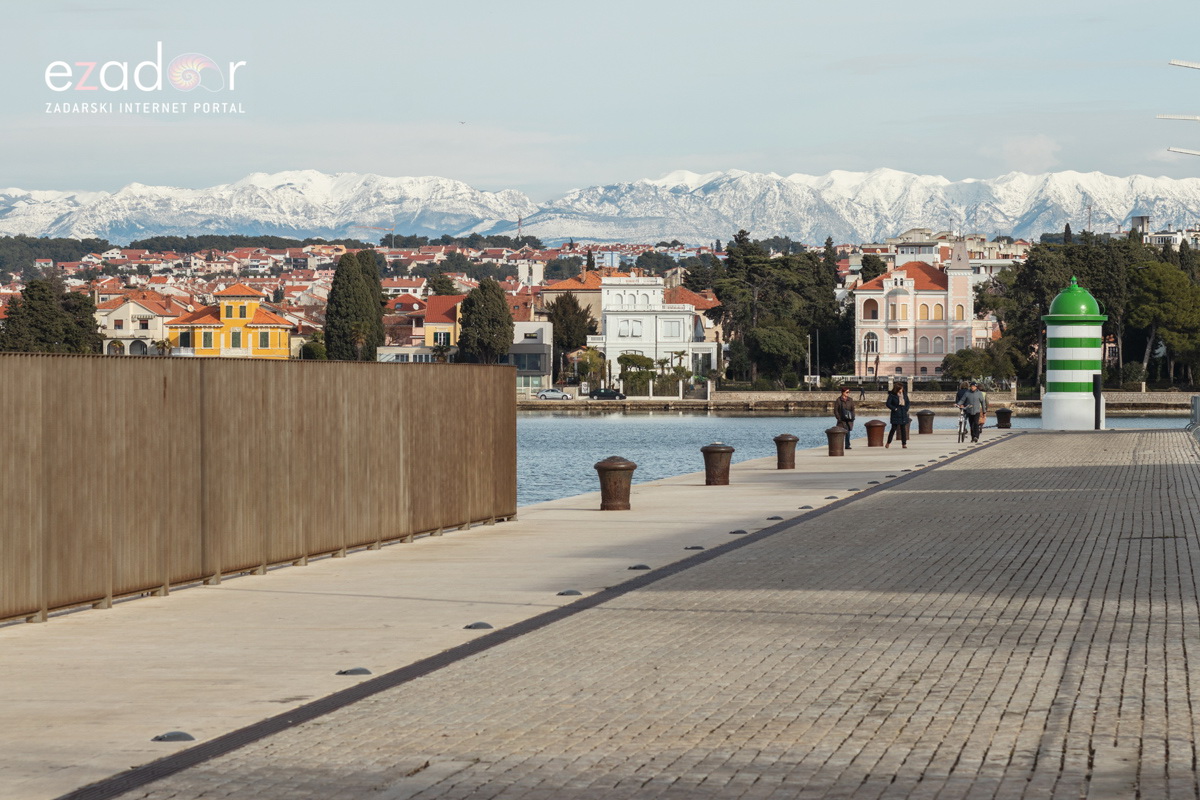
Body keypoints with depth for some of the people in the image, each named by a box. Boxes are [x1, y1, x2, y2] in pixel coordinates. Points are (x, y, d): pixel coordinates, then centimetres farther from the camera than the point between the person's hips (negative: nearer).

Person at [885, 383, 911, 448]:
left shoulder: (904, 394, 8)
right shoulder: (892, 395, -7)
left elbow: (908, 402, 17)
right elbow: (888, 404, -7)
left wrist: (906, 409, 3)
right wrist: (895, 409, -13)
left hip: (903, 414, 4)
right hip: (896, 414, -4)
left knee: (903, 429, 4)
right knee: (894, 428, -5)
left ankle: (904, 444, 8)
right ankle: (888, 443, 6)